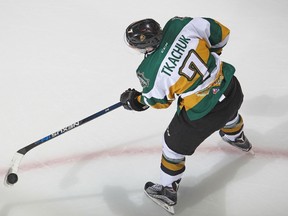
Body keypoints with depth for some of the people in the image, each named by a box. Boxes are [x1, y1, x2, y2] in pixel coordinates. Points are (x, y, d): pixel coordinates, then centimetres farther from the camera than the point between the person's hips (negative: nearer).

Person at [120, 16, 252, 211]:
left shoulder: (149, 72, -22)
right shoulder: (178, 25, -16)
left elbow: (159, 101, -1)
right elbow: (221, 33, -4)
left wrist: (135, 101, 18)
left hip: (203, 113, -5)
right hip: (233, 90, 5)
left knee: (175, 144, 22)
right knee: (229, 114, 42)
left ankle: (167, 190, 42)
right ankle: (237, 138, 74)